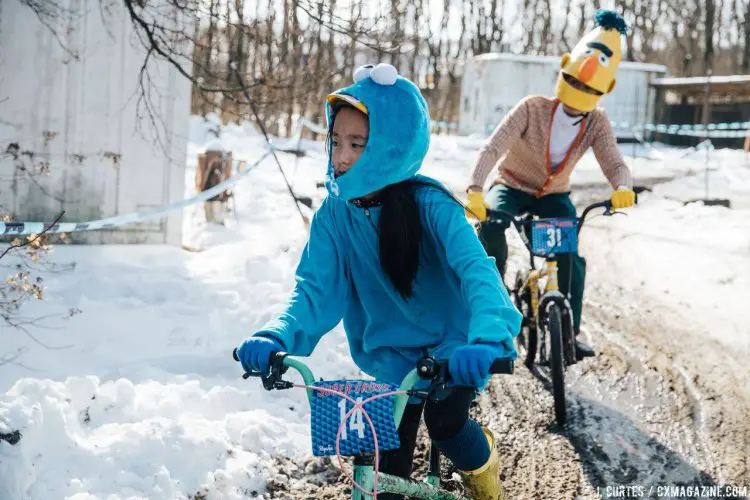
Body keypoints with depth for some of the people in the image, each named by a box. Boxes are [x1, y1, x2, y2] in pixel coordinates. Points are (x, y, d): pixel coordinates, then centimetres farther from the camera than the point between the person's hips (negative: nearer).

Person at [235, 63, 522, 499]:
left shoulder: (429, 204, -24)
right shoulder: (334, 214, -13)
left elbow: (475, 269, -36)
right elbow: (315, 291, -17)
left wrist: (487, 339, -56)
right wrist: (275, 338, -39)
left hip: (451, 343, -3)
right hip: (392, 353, 3)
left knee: (445, 422, -25)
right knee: (389, 456, -6)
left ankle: (483, 463, 10)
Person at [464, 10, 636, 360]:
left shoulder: (596, 123, -15)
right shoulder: (533, 108, -24)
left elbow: (613, 162, -22)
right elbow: (493, 148, -32)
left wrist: (623, 187, -48)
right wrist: (475, 191, -47)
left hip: (553, 196, 2)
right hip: (512, 186, -2)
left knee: (571, 256, -19)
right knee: (491, 221, -35)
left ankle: (571, 331, -5)